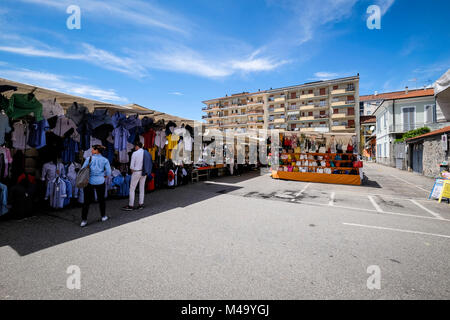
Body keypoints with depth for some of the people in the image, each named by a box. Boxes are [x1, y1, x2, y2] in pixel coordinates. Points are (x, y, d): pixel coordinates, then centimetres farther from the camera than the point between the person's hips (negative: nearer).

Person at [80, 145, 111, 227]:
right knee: (101, 199, 16)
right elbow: (108, 173, -3)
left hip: (89, 181, -1)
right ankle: (103, 216, 27)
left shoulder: (89, 158, -5)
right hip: (100, 182, 1)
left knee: (87, 201, 6)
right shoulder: (105, 160, -2)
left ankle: (84, 220, 7)